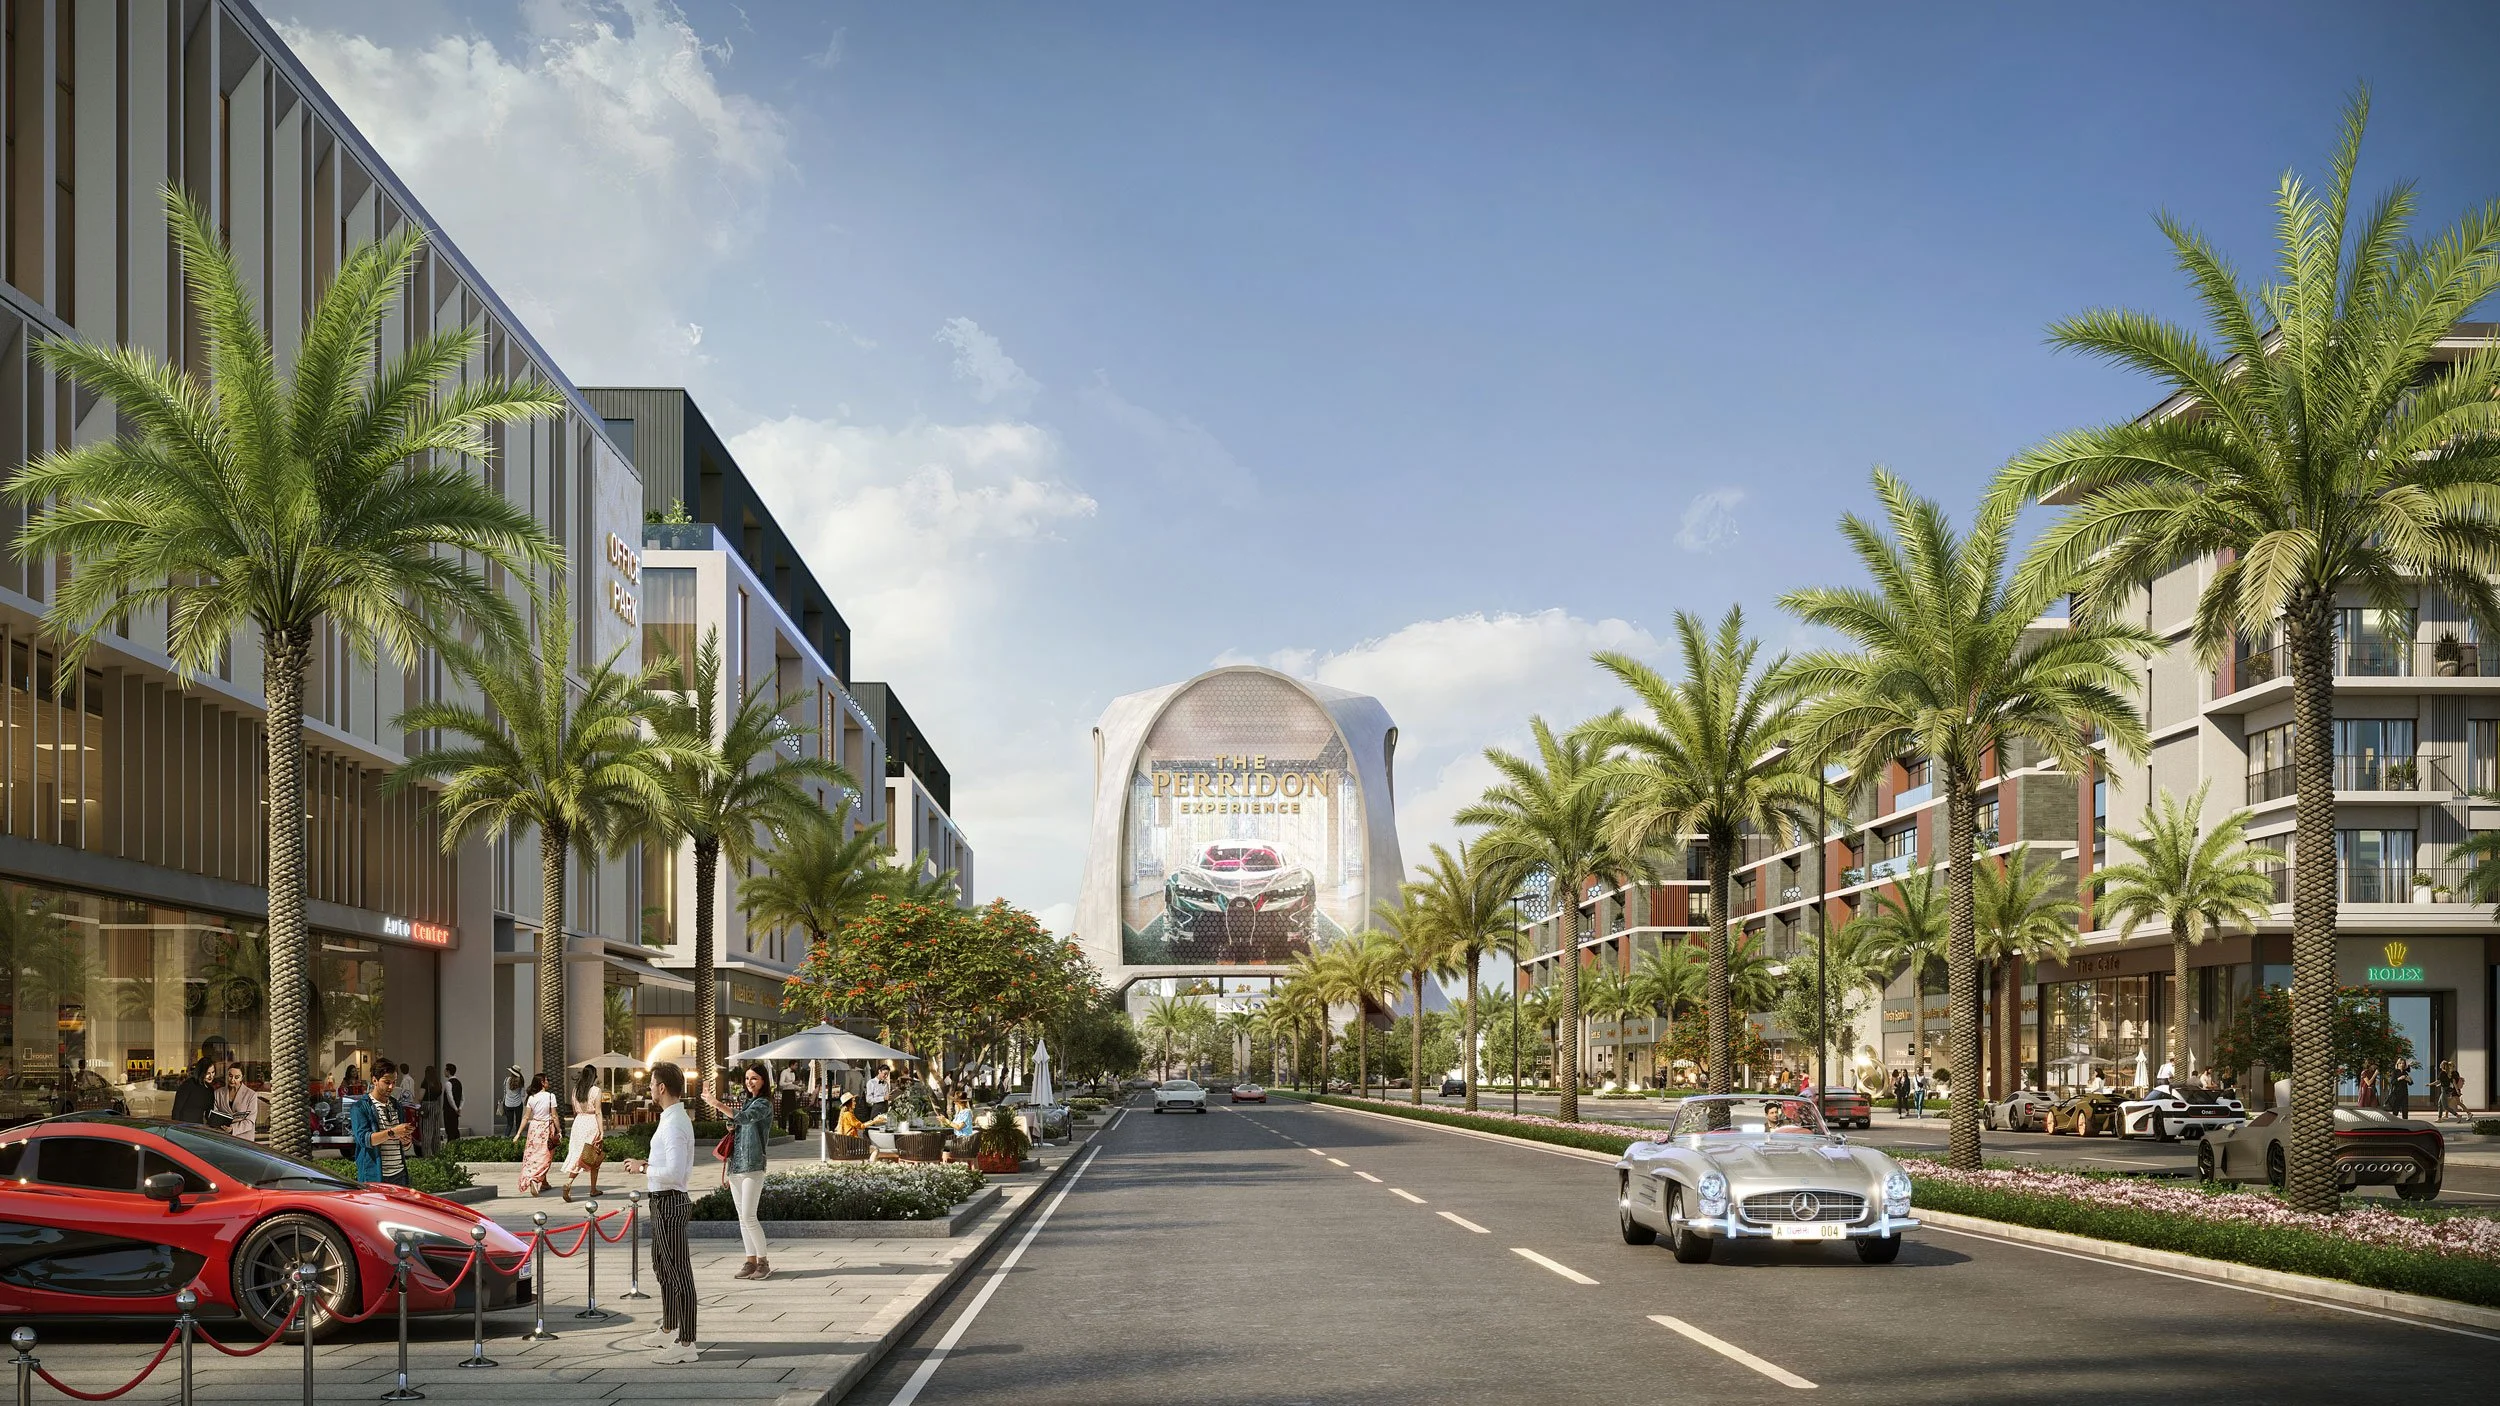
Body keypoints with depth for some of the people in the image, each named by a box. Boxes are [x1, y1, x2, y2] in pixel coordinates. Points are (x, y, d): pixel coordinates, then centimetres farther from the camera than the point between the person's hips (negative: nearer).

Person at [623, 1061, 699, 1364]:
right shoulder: (674, 1119, 12)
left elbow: (675, 1172, -27)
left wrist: (642, 1168, -15)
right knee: (663, 1269, 24)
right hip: (663, 1202, 11)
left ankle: (686, 1344, -3)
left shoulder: (674, 1124, -21)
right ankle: (668, 1331, 40)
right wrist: (648, 1163, 12)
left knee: (678, 1273, -6)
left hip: (670, 1203, -11)